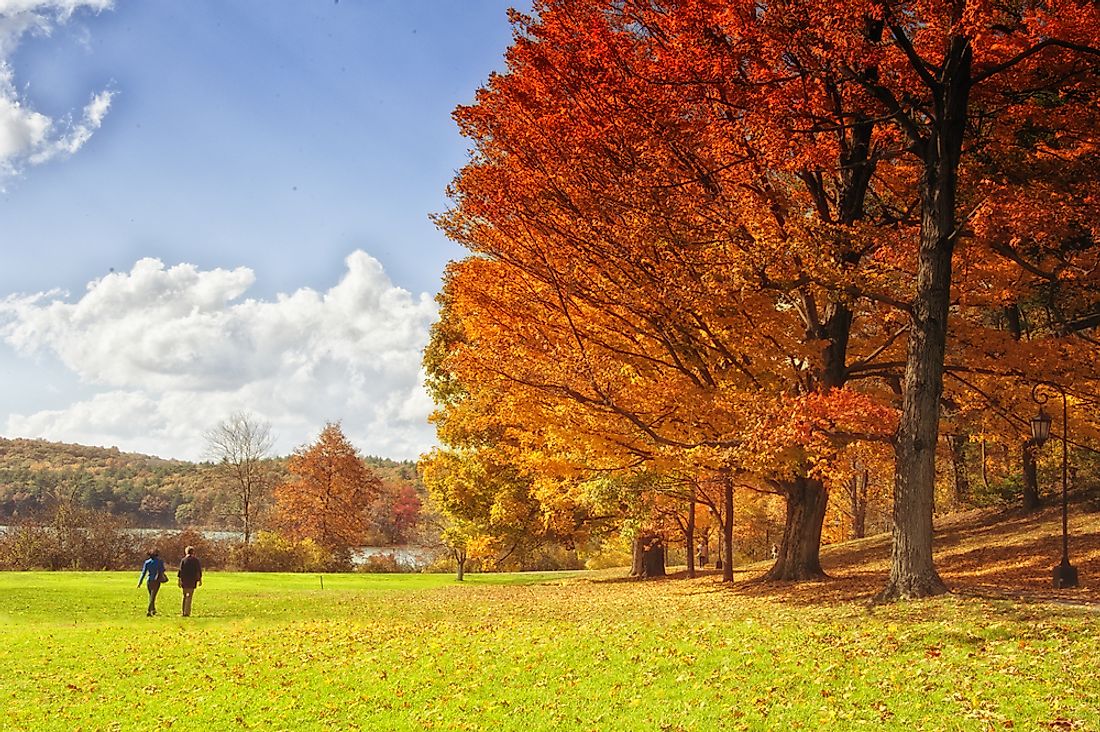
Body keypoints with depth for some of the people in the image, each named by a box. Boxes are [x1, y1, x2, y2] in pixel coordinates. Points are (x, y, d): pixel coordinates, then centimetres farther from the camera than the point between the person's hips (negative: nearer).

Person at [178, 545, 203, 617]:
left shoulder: (183, 560, 1)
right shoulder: (196, 560, 0)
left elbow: (180, 570, -1)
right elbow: (199, 570, 1)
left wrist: (180, 580, 3)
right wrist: (200, 580, 8)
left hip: (184, 581, 2)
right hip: (192, 581, -2)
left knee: (185, 596, 14)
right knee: (189, 597, -2)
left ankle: (184, 612, 15)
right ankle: (187, 613, -9)